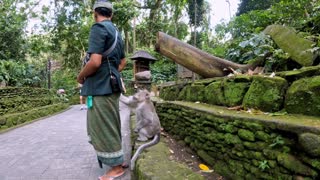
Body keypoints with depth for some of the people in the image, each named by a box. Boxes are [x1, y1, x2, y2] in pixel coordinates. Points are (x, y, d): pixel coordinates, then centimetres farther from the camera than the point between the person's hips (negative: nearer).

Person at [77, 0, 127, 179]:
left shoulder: (99, 28, -12)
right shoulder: (116, 32, 16)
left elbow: (95, 62, -22)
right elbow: (123, 61, 23)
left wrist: (81, 76, -6)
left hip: (100, 87, -9)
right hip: (111, 85, 9)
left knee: (104, 129, 1)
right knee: (110, 127, 19)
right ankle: (118, 159, 32)